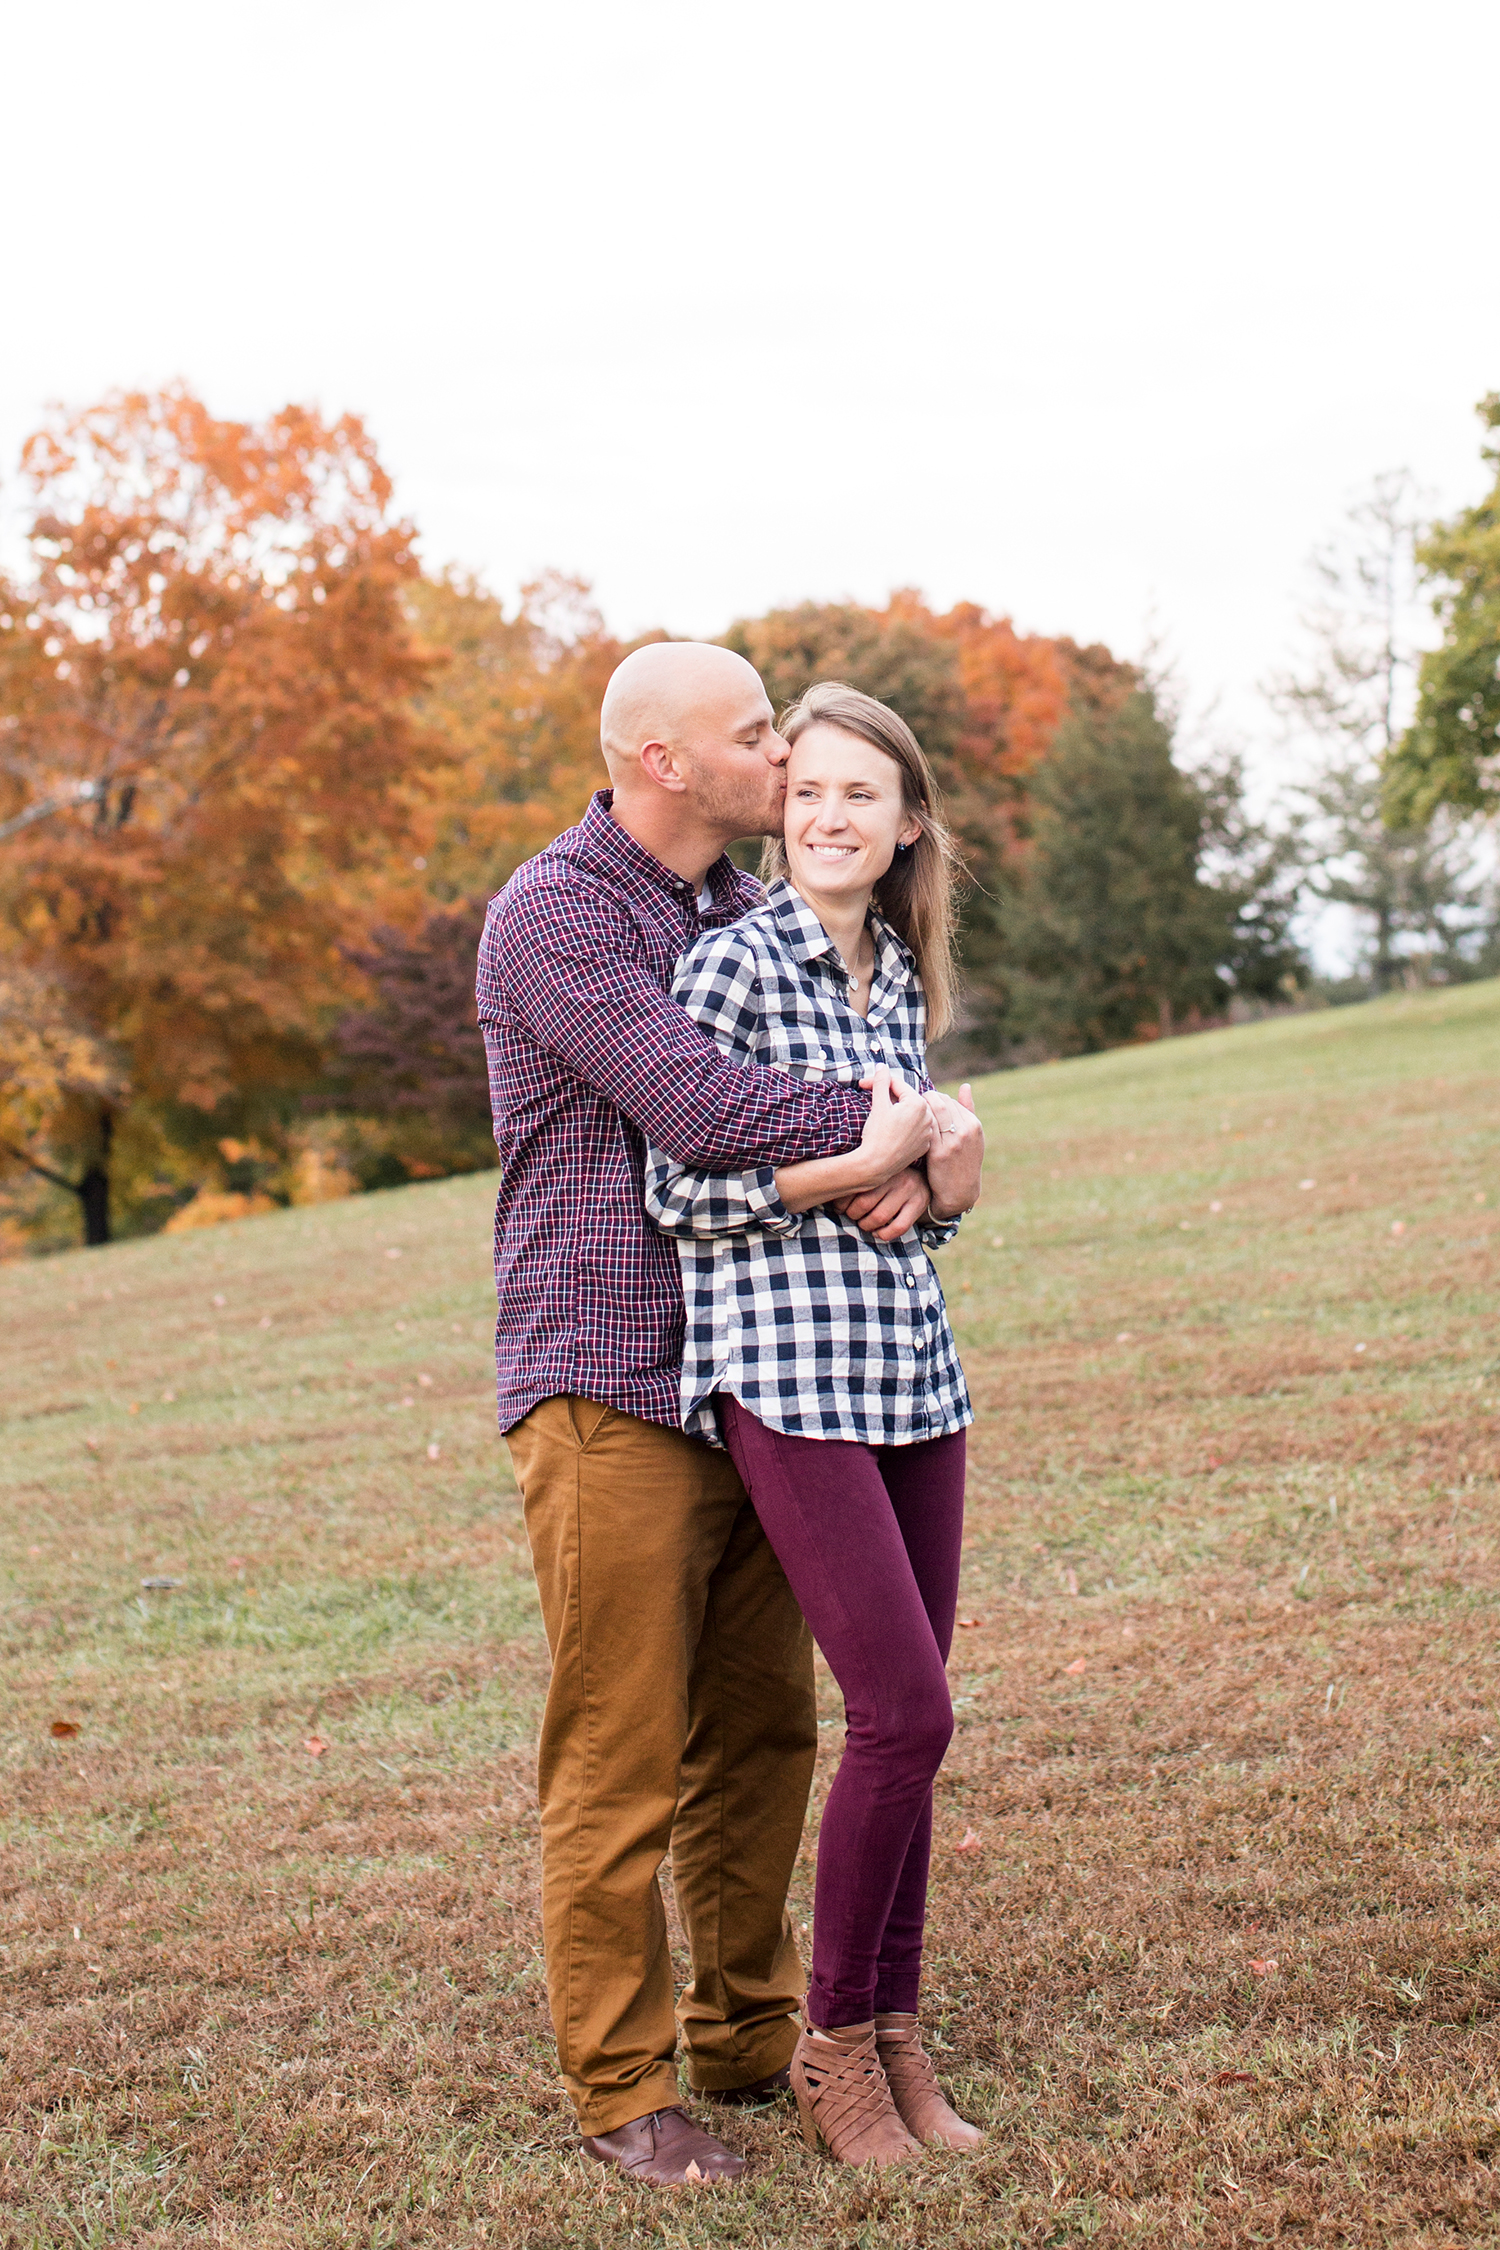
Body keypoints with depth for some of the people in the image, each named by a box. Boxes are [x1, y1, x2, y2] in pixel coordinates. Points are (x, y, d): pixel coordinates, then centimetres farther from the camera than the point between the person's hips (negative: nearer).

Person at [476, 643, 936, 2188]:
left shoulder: (744, 908, 15)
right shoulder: (553, 914, -12)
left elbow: (863, 1085, 12)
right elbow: (690, 1103, -24)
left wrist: (908, 1160, -10)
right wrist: (884, 1130, -13)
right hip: (608, 1391, -8)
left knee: (761, 1738, 13)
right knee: (618, 1759, -2)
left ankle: (753, 2041, 26)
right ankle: (621, 2091, 10)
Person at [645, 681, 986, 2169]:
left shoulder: (897, 977, 15)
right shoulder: (732, 967, -6)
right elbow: (678, 1191, -11)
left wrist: (946, 1177, -1)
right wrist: (860, 1165, -13)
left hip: (913, 1370, 7)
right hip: (789, 1374, -7)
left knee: (906, 1719, 8)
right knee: (906, 1713, -10)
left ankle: (897, 2039, 21)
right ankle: (831, 2050, 8)